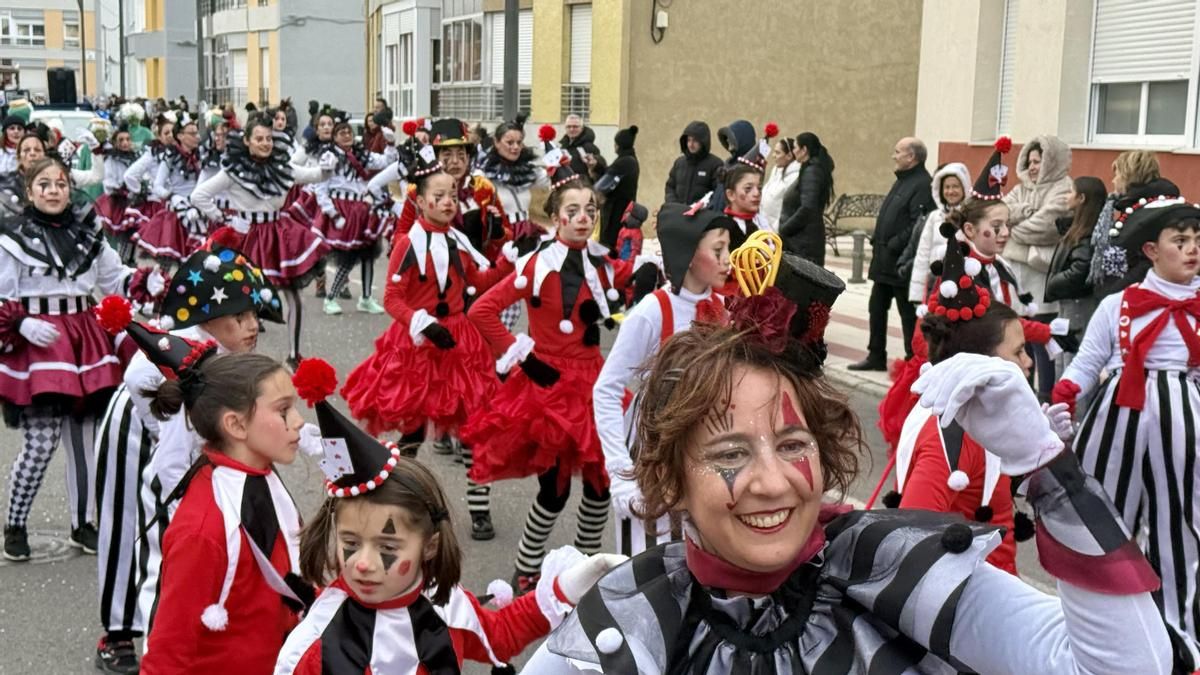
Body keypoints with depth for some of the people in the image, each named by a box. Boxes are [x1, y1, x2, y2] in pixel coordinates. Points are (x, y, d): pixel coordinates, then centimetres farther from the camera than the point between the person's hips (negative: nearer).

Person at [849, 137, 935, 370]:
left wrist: (895, 245, -21)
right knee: (876, 308, 16)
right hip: (885, 259, 10)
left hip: (902, 261, -10)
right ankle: (876, 356, 26)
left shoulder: (923, 184, -16)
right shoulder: (902, 181, 16)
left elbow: (920, 224, -25)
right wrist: (877, 241, 11)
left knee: (908, 312, 0)